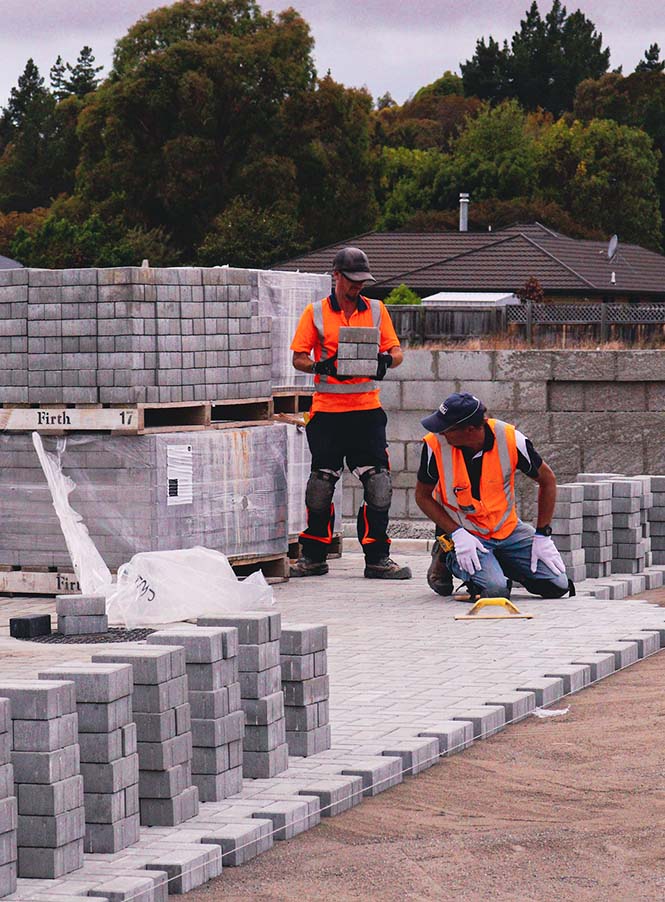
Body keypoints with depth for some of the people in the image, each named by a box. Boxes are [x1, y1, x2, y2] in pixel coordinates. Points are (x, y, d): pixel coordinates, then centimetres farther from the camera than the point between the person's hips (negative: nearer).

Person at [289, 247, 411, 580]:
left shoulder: (376, 310, 9)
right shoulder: (315, 313, 4)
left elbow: (395, 350, 7)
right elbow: (298, 358, 2)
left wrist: (387, 359, -17)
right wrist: (320, 366, -19)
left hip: (367, 408, 1)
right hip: (327, 408, -1)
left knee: (378, 483, -5)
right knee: (321, 483, 3)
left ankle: (377, 558, 1)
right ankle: (313, 556, 14)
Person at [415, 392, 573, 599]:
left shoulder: (510, 439, -19)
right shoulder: (435, 444, -20)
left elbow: (547, 479, -3)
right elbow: (422, 496, -6)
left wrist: (542, 535, -5)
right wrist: (457, 534, -18)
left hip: (508, 529, 2)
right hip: (463, 533, -2)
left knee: (557, 585, -10)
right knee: (494, 589, -28)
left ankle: (499, 565, 15)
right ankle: (449, 560, 4)